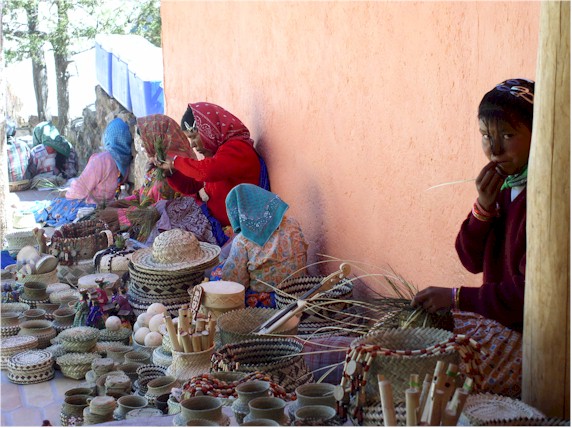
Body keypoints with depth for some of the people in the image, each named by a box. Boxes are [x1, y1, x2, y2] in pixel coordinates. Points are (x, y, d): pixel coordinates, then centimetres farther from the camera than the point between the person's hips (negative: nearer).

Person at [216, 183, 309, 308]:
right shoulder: (292, 224, -8)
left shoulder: (242, 241, -19)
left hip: (265, 302, -5)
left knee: (217, 273, 17)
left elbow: (235, 281, -13)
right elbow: (303, 252, 5)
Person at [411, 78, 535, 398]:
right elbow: (472, 260, 7)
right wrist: (484, 206, -9)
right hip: (499, 317, 8)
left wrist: (456, 298, -16)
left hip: (525, 333, -8)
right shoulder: (506, 186, 6)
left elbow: (528, 294, -22)